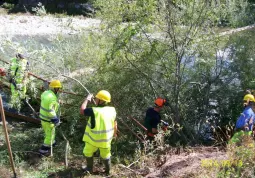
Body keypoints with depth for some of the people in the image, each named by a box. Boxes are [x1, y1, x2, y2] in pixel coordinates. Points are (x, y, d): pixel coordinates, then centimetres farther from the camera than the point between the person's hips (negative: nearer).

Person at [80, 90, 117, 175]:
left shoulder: (94, 110, -25)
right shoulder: (112, 110, -9)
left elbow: (82, 110, -12)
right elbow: (114, 123, 4)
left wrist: (87, 99, -4)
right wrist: (114, 132, 21)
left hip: (93, 138, -4)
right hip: (106, 139, 4)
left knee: (88, 152, 22)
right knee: (106, 155, 24)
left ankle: (89, 169, 36)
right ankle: (108, 170, 36)